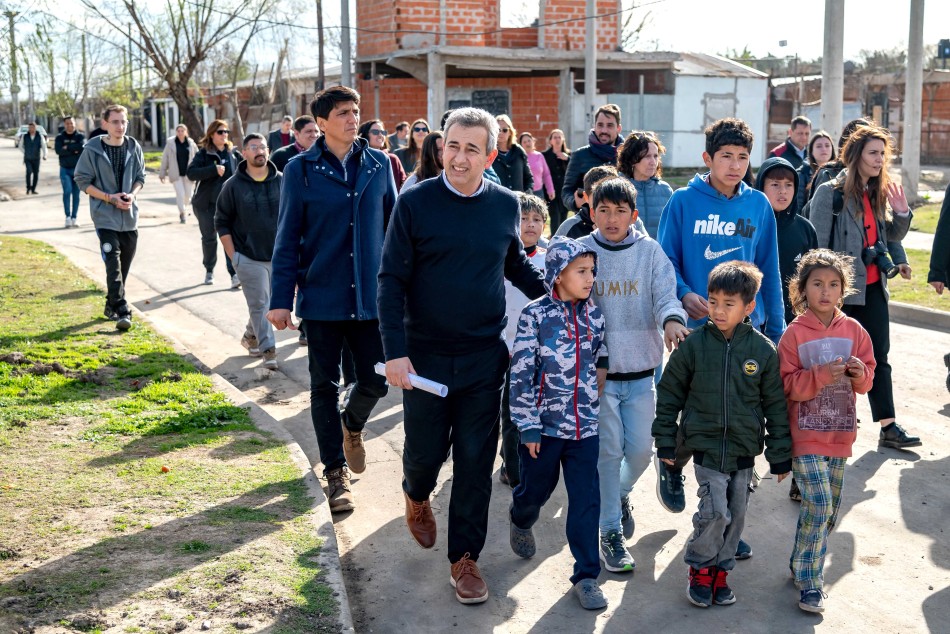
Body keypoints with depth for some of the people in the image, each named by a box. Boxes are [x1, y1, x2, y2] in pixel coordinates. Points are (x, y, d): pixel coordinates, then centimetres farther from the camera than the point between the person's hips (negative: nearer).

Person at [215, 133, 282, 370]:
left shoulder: (282, 181, 2)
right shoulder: (233, 186, -3)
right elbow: (221, 222, 3)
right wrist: (232, 255, -3)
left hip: (279, 256, 3)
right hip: (248, 258, -3)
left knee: (273, 302, 12)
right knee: (259, 304, -4)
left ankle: (251, 335, 34)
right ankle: (268, 349, 2)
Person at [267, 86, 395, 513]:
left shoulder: (378, 164, 3)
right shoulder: (302, 170, -4)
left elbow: (393, 227, 10)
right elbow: (288, 238, -3)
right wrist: (281, 299, -7)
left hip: (370, 296, 2)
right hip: (322, 297, -2)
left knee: (375, 381, 4)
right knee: (325, 385, 7)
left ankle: (352, 425, 39)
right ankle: (336, 473, 20)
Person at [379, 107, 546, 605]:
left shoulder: (505, 205, 1)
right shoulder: (415, 202, -8)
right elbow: (392, 281, -8)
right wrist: (395, 352, -14)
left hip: (484, 358, 2)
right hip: (425, 356, -2)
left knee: (475, 461, 5)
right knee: (425, 450, 10)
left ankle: (465, 557, 20)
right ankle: (417, 497, 46)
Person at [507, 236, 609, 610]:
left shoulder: (594, 316, 2)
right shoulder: (535, 315, -11)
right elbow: (521, 374, -12)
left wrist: (593, 405, 11)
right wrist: (528, 426, -13)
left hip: (584, 426, 3)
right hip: (544, 424, -3)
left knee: (586, 501, 1)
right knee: (536, 490, 17)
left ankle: (586, 575, 11)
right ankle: (520, 522, 51)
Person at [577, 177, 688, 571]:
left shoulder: (649, 251, 2)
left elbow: (665, 294, -6)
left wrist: (671, 319, -29)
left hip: (640, 371, 2)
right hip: (597, 370, -1)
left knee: (641, 449, 4)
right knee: (608, 450, -1)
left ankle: (620, 493, 37)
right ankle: (610, 532, 13)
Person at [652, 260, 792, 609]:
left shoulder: (763, 350, -4)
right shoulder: (694, 344, -7)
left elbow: (776, 405, 3)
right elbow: (669, 394, 2)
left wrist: (780, 455, 4)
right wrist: (665, 442, 2)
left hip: (744, 449, 2)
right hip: (705, 445, -2)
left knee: (735, 515, 10)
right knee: (715, 511, -11)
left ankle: (720, 570, 30)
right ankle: (699, 569, 12)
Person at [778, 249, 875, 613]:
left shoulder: (854, 331, 3)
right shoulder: (794, 334, -8)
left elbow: (866, 381, 8)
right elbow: (787, 385, -11)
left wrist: (860, 373, -14)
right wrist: (822, 375, -24)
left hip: (840, 434, 5)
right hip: (806, 436, -5)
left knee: (829, 510, 13)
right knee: (819, 507, -13)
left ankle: (801, 564, 32)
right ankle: (809, 584, -3)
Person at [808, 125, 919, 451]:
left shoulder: (877, 193, 10)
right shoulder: (830, 192, -11)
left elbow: (892, 235, 17)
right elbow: (817, 245, -13)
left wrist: (902, 213, -1)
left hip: (873, 286, 7)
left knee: (879, 356, 8)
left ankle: (889, 426, 11)